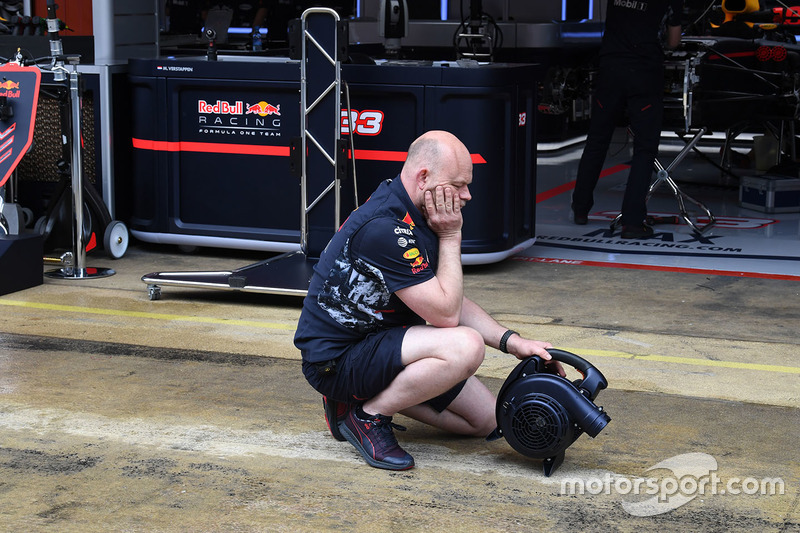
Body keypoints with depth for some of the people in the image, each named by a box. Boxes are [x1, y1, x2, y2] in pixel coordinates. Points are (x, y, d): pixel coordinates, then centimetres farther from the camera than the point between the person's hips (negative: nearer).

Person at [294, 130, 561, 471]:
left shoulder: (417, 217, 5)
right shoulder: (384, 227, -27)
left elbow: (453, 302, 11)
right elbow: (445, 314, -24)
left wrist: (512, 342, -1)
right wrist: (450, 236, -16)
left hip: (379, 341, 10)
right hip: (336, 359, -10)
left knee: (487, 419, 9)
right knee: (466, 346, -30)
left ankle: (372, 394, 14)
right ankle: (368, 416, -12)